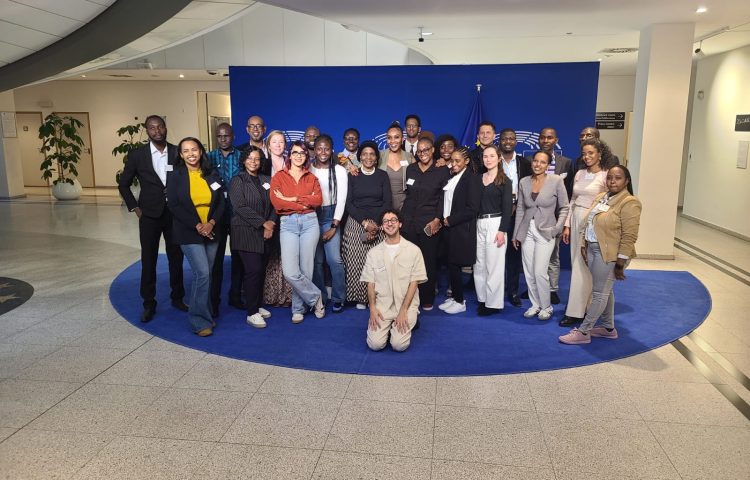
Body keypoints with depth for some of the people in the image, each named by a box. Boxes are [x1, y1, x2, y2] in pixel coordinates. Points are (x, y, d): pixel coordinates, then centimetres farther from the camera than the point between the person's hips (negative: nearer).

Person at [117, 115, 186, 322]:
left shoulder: (178, 152, -1)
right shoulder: (137, 155, -3)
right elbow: (123, 184, 6)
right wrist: (134, 208, 0)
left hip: (175, 213, 1)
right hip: (149, 215, -1)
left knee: (176, 258, 10)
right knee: (148, 260, 5)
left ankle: (177, 298, 25)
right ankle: (149, 304, 17)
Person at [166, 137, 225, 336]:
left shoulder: (212, 174, 7)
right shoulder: (175, 176, -1)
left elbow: (221, 202, 5)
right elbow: (174, 206, -7)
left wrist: (211, 223, -11)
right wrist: (197, 226, -14)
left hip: (212, 231, 4)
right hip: (189, 233, -3)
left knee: (206, 274, 7)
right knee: (202, 273, -12)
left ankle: (205, 314, 22)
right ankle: (199, 320, 0)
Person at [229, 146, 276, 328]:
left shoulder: (266, 180, 13)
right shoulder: (238, 180, -2)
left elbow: (274, 204, 11)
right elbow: (240, 207, -12)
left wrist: (272, 222, -8)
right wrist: (263, 223, -14)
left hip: (264, 233, 5)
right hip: (245, 231, -5)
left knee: (261, 270, 6)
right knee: (253, 270, -10)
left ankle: (258, 305, 21)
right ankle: (251, 313, -3)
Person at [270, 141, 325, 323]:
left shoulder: (311, 178, 15)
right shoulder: (279, 177, 9)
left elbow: (318, 200, -2)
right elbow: (277, 202, -7)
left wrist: (292, 198, -9)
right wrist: (304, 204, -6)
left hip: (310, 222, 2)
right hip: (288, 224, -1)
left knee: (306, 269, 1)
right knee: (290, 271, -13)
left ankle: (298, 308, 18)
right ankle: (315, 298, 9)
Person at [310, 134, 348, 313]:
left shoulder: (339, 171, 0)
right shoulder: (307, 170, 5)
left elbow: (341, 199, -3)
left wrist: (334, 226, -7)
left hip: (330, 215, -2)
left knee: (334, 259, -10)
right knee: (316, 259, 5)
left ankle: (338, 298, 4)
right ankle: (320, 297, 18)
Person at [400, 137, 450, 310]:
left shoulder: (443, 170, 2)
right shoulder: (410, 169, 12)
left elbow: (444, 198, 0)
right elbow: (406, 195, 12)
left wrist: (437, 220, -8)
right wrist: (402, 218, 7)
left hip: (430, 223, -2)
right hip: (409, 222, 3)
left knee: (429, 261, 2)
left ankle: (427, 299, 14)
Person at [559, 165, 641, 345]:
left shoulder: (629, 203, -15)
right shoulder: (601, 197, 10)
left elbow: (629, 236, -18)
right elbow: (590, 223, 15)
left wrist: (620, 263, -18)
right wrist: (584, 244, 8)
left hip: (609, 254, -8)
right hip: (593, 249, 8)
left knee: (599, 293, 0)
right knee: (605, 291, 16)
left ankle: (583, 332, 5)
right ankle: (608, 328, 28)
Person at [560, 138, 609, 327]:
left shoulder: (606, 176, -8)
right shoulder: (579, 174, 11)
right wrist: (567, 225, 10)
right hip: (576, 221, 6)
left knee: (583, 267, -5)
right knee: (577, 264, 9)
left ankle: (576, 311, 0)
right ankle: (586, 303, 22)